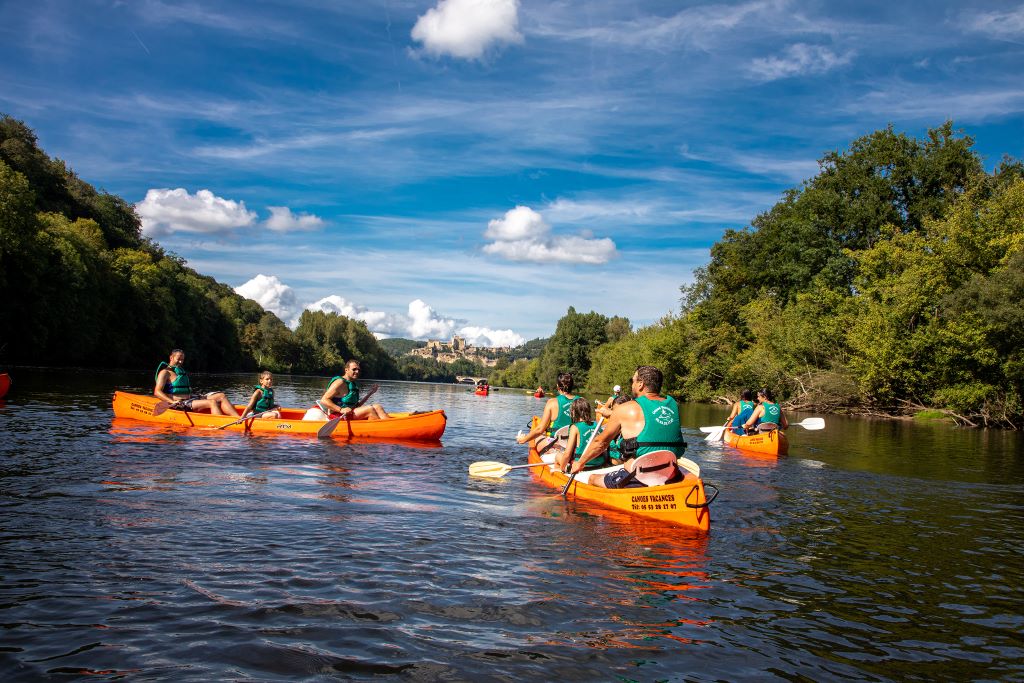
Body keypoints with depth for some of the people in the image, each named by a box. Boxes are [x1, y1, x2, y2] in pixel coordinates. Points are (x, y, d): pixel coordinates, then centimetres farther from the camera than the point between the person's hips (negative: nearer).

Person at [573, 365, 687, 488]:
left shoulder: (625, 409, -6)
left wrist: (579, 463, 22)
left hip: (638, 481, -6)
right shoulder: (672, 404, 8)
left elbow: (600, 442, 5)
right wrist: (612, 414, 39)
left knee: (592, 479, 15)